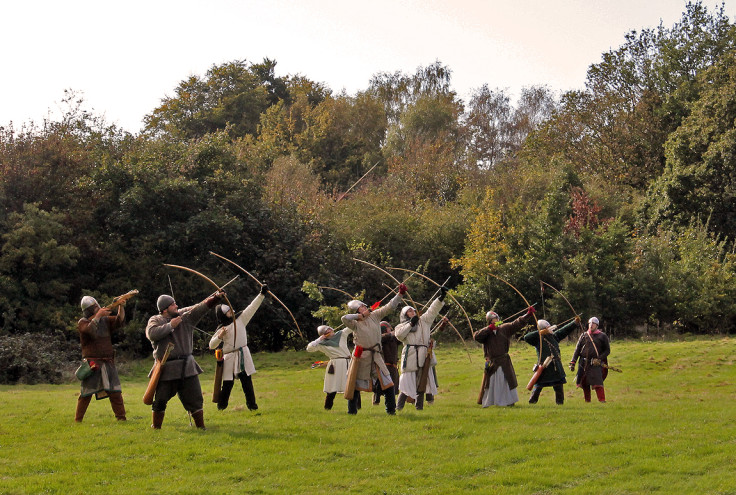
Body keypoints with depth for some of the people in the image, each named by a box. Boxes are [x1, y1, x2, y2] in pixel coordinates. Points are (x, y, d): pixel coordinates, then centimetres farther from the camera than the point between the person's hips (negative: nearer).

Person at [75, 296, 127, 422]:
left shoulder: (105, 320, 12)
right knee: (86, 393, -2)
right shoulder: (82, 323, -1)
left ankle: (121, 417, 4)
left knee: (115, 392, -1)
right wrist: (98, 315, -24)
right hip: (92, 363, -4)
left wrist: (121, 307, -16)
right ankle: (78, 420, 7)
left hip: (108, 362, 4)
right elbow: (90, 330, -22)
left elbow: (119, 321, -2)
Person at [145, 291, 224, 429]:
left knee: (195, 398, 2)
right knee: (160, 400, 6)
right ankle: (156, 427, 21)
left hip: (186, 366, 2)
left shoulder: (185, 316, 7)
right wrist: (170, 325, -15)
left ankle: (200, 426, 9)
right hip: (166, 368, -2)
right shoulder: (155, 320, 0)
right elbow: (151, 333, -19)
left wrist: (215, 297, -16)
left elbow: (202, 307, -2)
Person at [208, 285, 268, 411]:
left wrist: (262, 294, 2)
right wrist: (219, 336, -19)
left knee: (247, 380, 3)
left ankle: (251, 404, 7)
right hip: (230, 357, -3)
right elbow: (211, 345, -2)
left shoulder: (240, 319, 6)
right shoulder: (221, 329, -1)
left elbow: (252, 307, 7)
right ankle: (221, 406, 12)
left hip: (243, 355, 3)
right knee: (228, 383, 0)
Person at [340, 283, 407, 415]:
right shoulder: (355, 324, -8)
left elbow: (390, 307, 7)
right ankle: (352, 410, 17)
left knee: (387, 383, 0)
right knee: (357, 384, 7)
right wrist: (359, 316, -15)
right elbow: (344, 318, -29)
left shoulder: (374, 316, 6)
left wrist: (400, 294, 0)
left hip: (376, 356, 4)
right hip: (362, 357, -4)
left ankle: (391, 409, 8)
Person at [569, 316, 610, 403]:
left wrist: (599, 359, -10)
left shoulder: (602, 336, 3)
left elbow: (607, 350, 5)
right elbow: (577, 349, 10)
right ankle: (587, 401, 20)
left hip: (596, 363, -3)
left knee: (597, 382, -16)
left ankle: (602, 400, -17)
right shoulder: (584, 335, 10)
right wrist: (572, 362, 2)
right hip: (584, 363, 4)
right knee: (584, 383, 7)